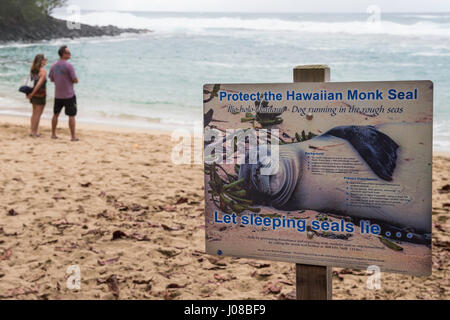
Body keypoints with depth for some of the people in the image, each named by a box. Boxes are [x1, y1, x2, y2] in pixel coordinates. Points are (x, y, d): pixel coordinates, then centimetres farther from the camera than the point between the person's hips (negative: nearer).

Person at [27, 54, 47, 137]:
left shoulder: (33, 69, 5)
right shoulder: (43, 71, -16)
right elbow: (39, 83, -22)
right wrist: (32, 93, -19)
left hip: (34, 94, 7)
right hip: (40, 94, -7)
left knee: (34, 113, 17)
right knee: (38, 114, 2)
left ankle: (32, 130, 22)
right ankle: (34, 132, 6)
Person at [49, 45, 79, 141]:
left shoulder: (54, 65, 4)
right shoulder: (69, 66, -17)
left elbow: (52, 79, 14)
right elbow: (75, 80, -16)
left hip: (58, 95, 6)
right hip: (69, 95, -6)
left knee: (56, 114, 17)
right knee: (71, 116, 1)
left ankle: (53, 134, 24)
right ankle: (73, 136, 3)